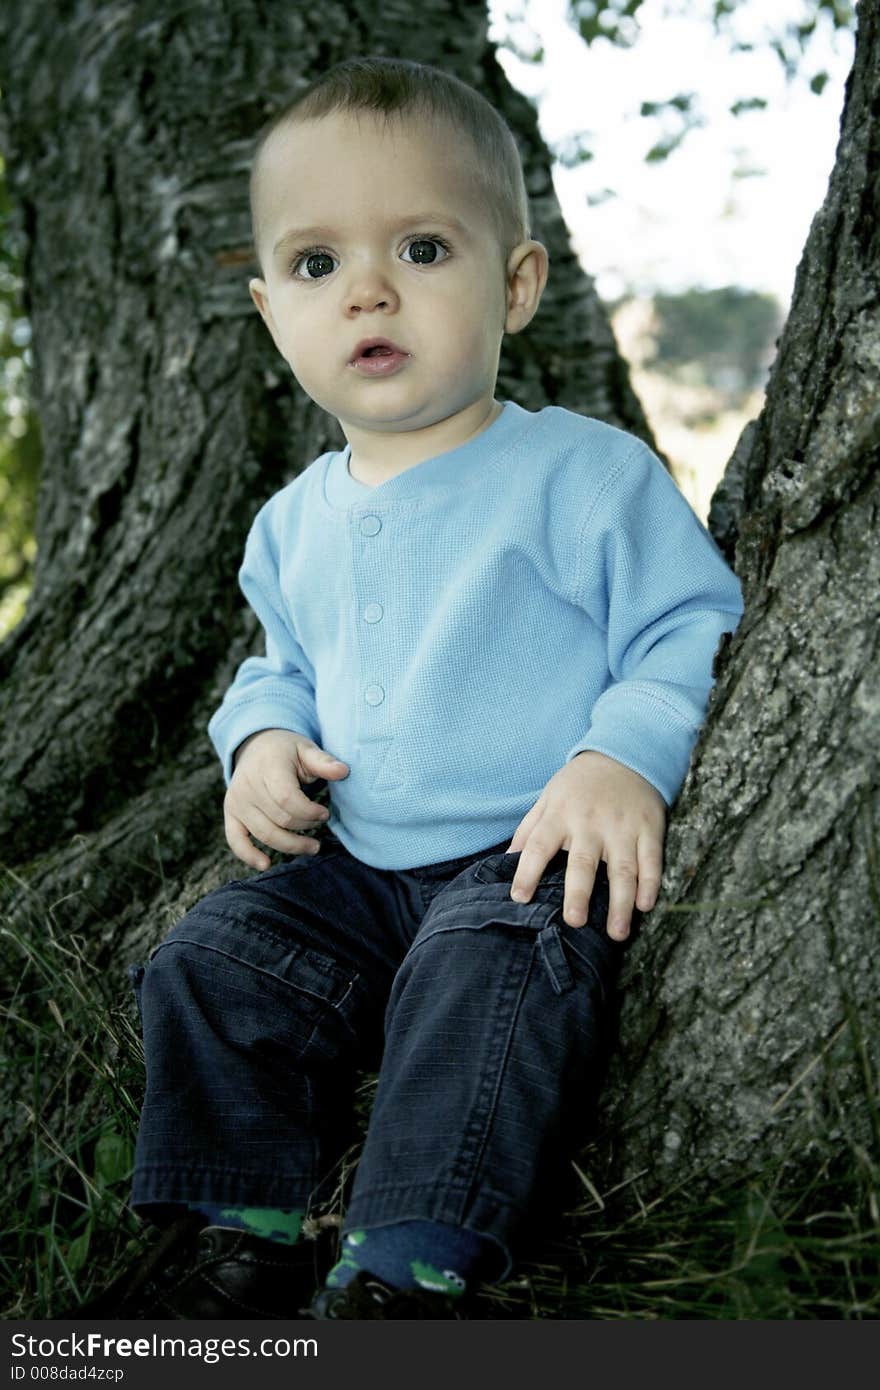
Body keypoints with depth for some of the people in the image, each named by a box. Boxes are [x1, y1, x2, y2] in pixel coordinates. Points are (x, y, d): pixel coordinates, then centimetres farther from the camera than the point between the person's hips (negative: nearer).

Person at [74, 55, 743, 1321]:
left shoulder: (587, 475, -9)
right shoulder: (297, 522, 10)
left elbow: (691, 633, -9)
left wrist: (625, 757, -26)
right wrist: (263, 736, 1)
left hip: (531, 857, -6)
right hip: (355, 861, 6)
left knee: (483, 980, -31)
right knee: (214, 963, -6)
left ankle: (406, 1272, -21)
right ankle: (234, 1236, 6)